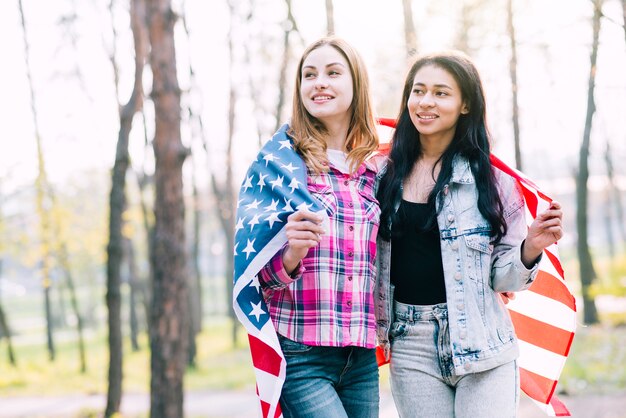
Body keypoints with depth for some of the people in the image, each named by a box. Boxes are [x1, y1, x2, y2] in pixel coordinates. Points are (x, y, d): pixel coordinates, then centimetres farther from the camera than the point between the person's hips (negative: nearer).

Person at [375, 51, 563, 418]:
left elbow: (503, 278, 0)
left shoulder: (491, 179, -2)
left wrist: (530, 249, -18)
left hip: (480, 344, -2)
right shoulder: (388, 175, 5)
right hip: (410, 346, 2)